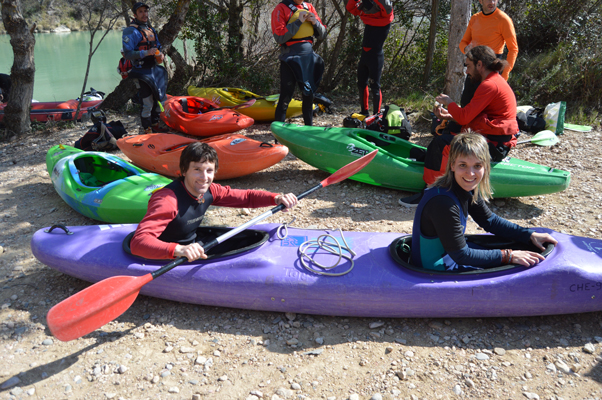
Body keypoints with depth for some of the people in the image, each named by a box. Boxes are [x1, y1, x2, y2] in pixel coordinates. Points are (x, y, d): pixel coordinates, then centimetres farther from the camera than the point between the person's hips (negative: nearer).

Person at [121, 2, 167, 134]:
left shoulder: (151, 29, 15)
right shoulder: (131, 31, -11)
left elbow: (157, 47, 27)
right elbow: (128, 54, -18)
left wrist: (160, 55, 4)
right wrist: (146, 53, -28)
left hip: (154, 69, 8)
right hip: (141, 72, -8)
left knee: (160, 98, 14)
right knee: (147, 103, -8)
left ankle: (155, 126, 30)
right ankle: (147, 131, 6)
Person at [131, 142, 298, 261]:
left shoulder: (209, 191, -4)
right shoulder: (168, 200, -29)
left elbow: (247, 197, 7)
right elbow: (138, 241, -40)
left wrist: (277, 198, -11)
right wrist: (178, 250, -57)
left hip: (192, 249, 8)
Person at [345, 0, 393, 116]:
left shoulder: (386, 15, -9)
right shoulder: (366, 13, 10)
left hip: (376, 55, -7)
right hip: (364, 54, 8)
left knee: (375, 87, -6)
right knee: (361, 84, 14)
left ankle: (376, 115, 2)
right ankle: (364, 112, 26)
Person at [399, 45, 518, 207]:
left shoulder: (490, 85, -18)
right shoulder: (495, 80, 16)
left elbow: (464, 117, -20)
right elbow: (472, 116, 16)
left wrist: (449, 103, -2)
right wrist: (450, 116, 7)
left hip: (494, 145, -11)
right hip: (496, 140, 11)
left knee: (440, 144, -19)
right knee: (443, 136, 19)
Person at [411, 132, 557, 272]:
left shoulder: (467, 188, -7)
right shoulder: (442, 202, -33)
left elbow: (490, 221, 10)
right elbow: (461, 255, -26)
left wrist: (530, 235, 3)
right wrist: (508, 256, -21)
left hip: (449, 252, 8)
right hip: (436, 271, -8)